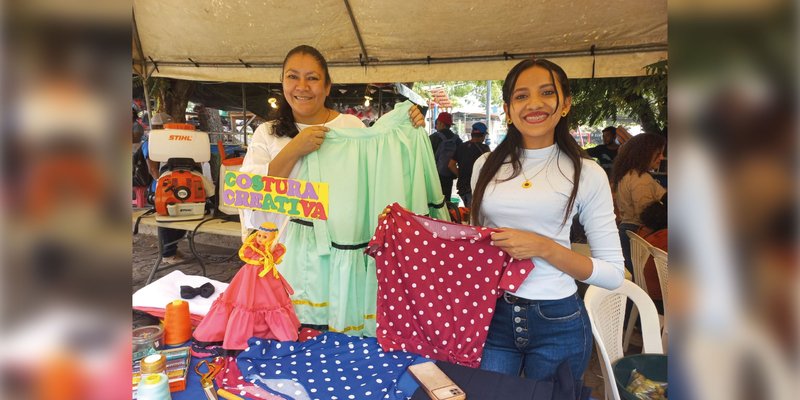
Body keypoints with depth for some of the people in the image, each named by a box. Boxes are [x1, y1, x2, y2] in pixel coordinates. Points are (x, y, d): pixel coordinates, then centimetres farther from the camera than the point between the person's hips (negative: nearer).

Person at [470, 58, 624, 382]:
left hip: (557, 322, -2)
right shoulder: (486, 166, 3)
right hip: (491, 315, 3)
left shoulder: (586, 174, -6)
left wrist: (544, 248, -19)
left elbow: (613, 274, -7)